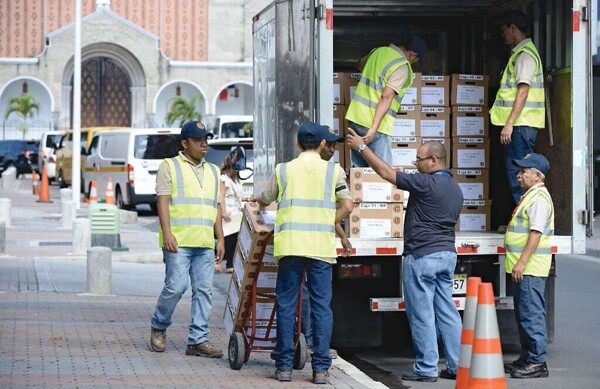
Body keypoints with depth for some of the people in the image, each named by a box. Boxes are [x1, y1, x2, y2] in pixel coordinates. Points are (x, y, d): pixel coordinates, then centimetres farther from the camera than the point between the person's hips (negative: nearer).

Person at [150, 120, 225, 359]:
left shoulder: (213, 171, 21)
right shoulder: (170, 167, 4)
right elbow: (162, 201, -4)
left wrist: (220, 239, 13)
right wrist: (167, 233, -15)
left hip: (205, 243, 6)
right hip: (178, 241, -5)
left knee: (204, 290, 0)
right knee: (176, 286, -11)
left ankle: (198, 340, 3)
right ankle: (158, 327, 12)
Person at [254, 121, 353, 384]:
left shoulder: (283, 170, 8)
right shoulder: (333, 170, 5)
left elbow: (264, 201, 20)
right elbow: (347, 206, -1)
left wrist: (260, 202, 44)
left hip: (290, 245, 1)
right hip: (322, 246, 0)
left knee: (286, 305, 6)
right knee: (321, 306, 4)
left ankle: (284, 365, 8)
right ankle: (320, 367, 3)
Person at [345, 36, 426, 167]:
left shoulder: (379, 51, 12)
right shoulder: (402, 67, -11)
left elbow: (360, 65, 34)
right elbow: (386, 97, -20)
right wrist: (374, 128, -25)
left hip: (355, 117, 8)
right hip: (375, 123, -8)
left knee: (359, 169, 13)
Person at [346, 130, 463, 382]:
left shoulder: (426, 183, -14)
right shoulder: (455, 189, 13)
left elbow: (386, 172, -12)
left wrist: (362, 147, -3)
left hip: (422, 256, -9)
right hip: (447, 253, 9)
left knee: (422, 314, -3)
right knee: (447, 312, 9)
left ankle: (426, 369, -1)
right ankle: (457, 366, 8)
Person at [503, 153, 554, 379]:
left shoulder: (539, 198, -14)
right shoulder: (530, 196, 19)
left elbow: (536, 233, -21)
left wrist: (521, 262, -24)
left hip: (530, 267, -11)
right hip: (522, 267, 11)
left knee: (531, 314, -9)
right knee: (524, 314, 14)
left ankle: (537, 362, -7)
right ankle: (527, 358, 21)